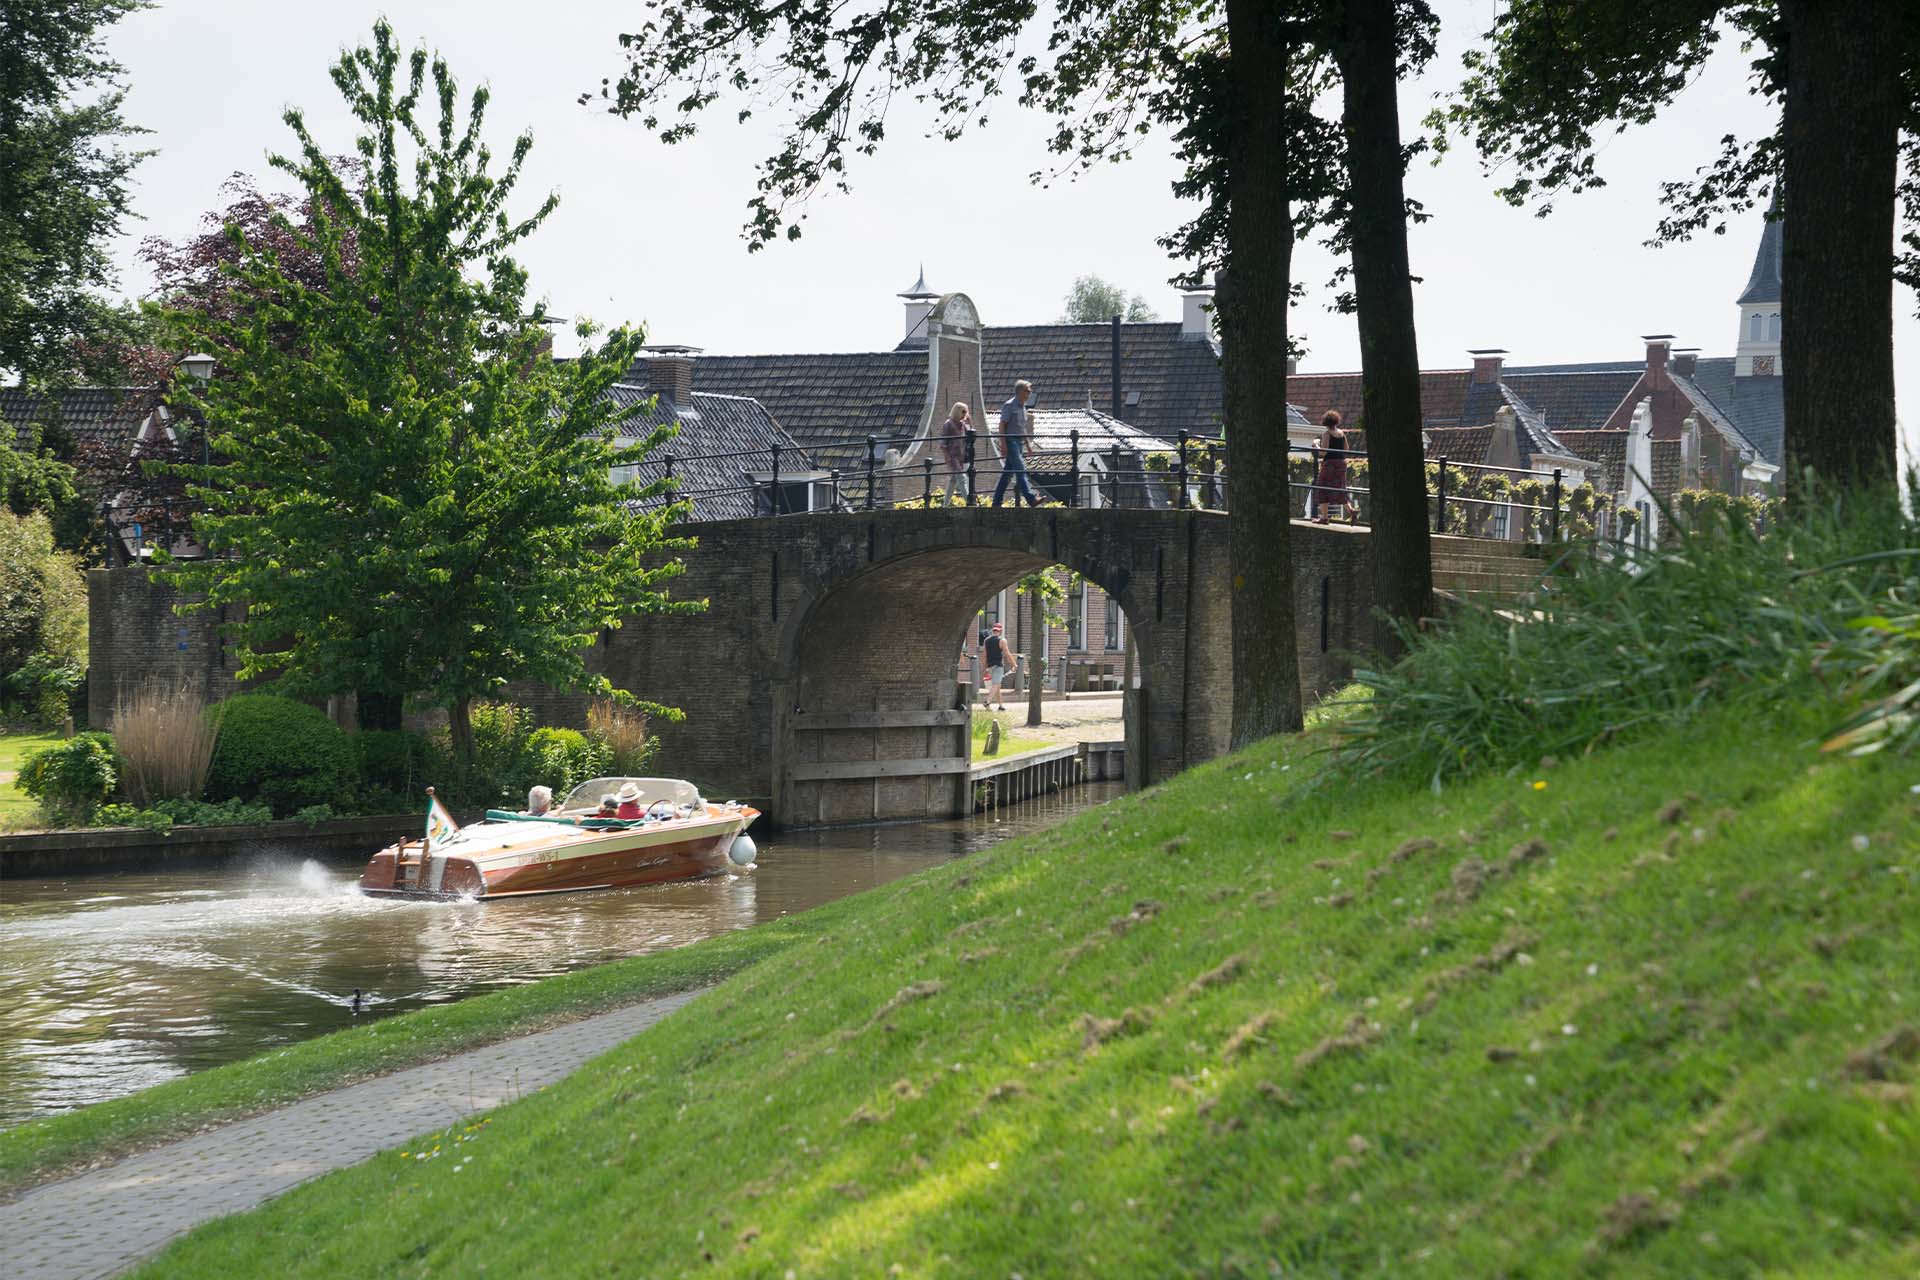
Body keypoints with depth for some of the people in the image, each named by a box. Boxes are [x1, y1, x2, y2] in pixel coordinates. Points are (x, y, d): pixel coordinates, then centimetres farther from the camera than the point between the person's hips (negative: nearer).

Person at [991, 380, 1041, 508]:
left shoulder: (1023, 407, 18)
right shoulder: (1009, 406, -9)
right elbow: (1002, 425, -13)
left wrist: (1027, 445, 22)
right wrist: (1003, 444, -21)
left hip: (1019, 442, 9)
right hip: (1011, 442, -9)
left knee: (1007, 473, 9)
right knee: (1020, 470, -17)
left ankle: (996, 502, 12)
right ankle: (1031, 499, -27)